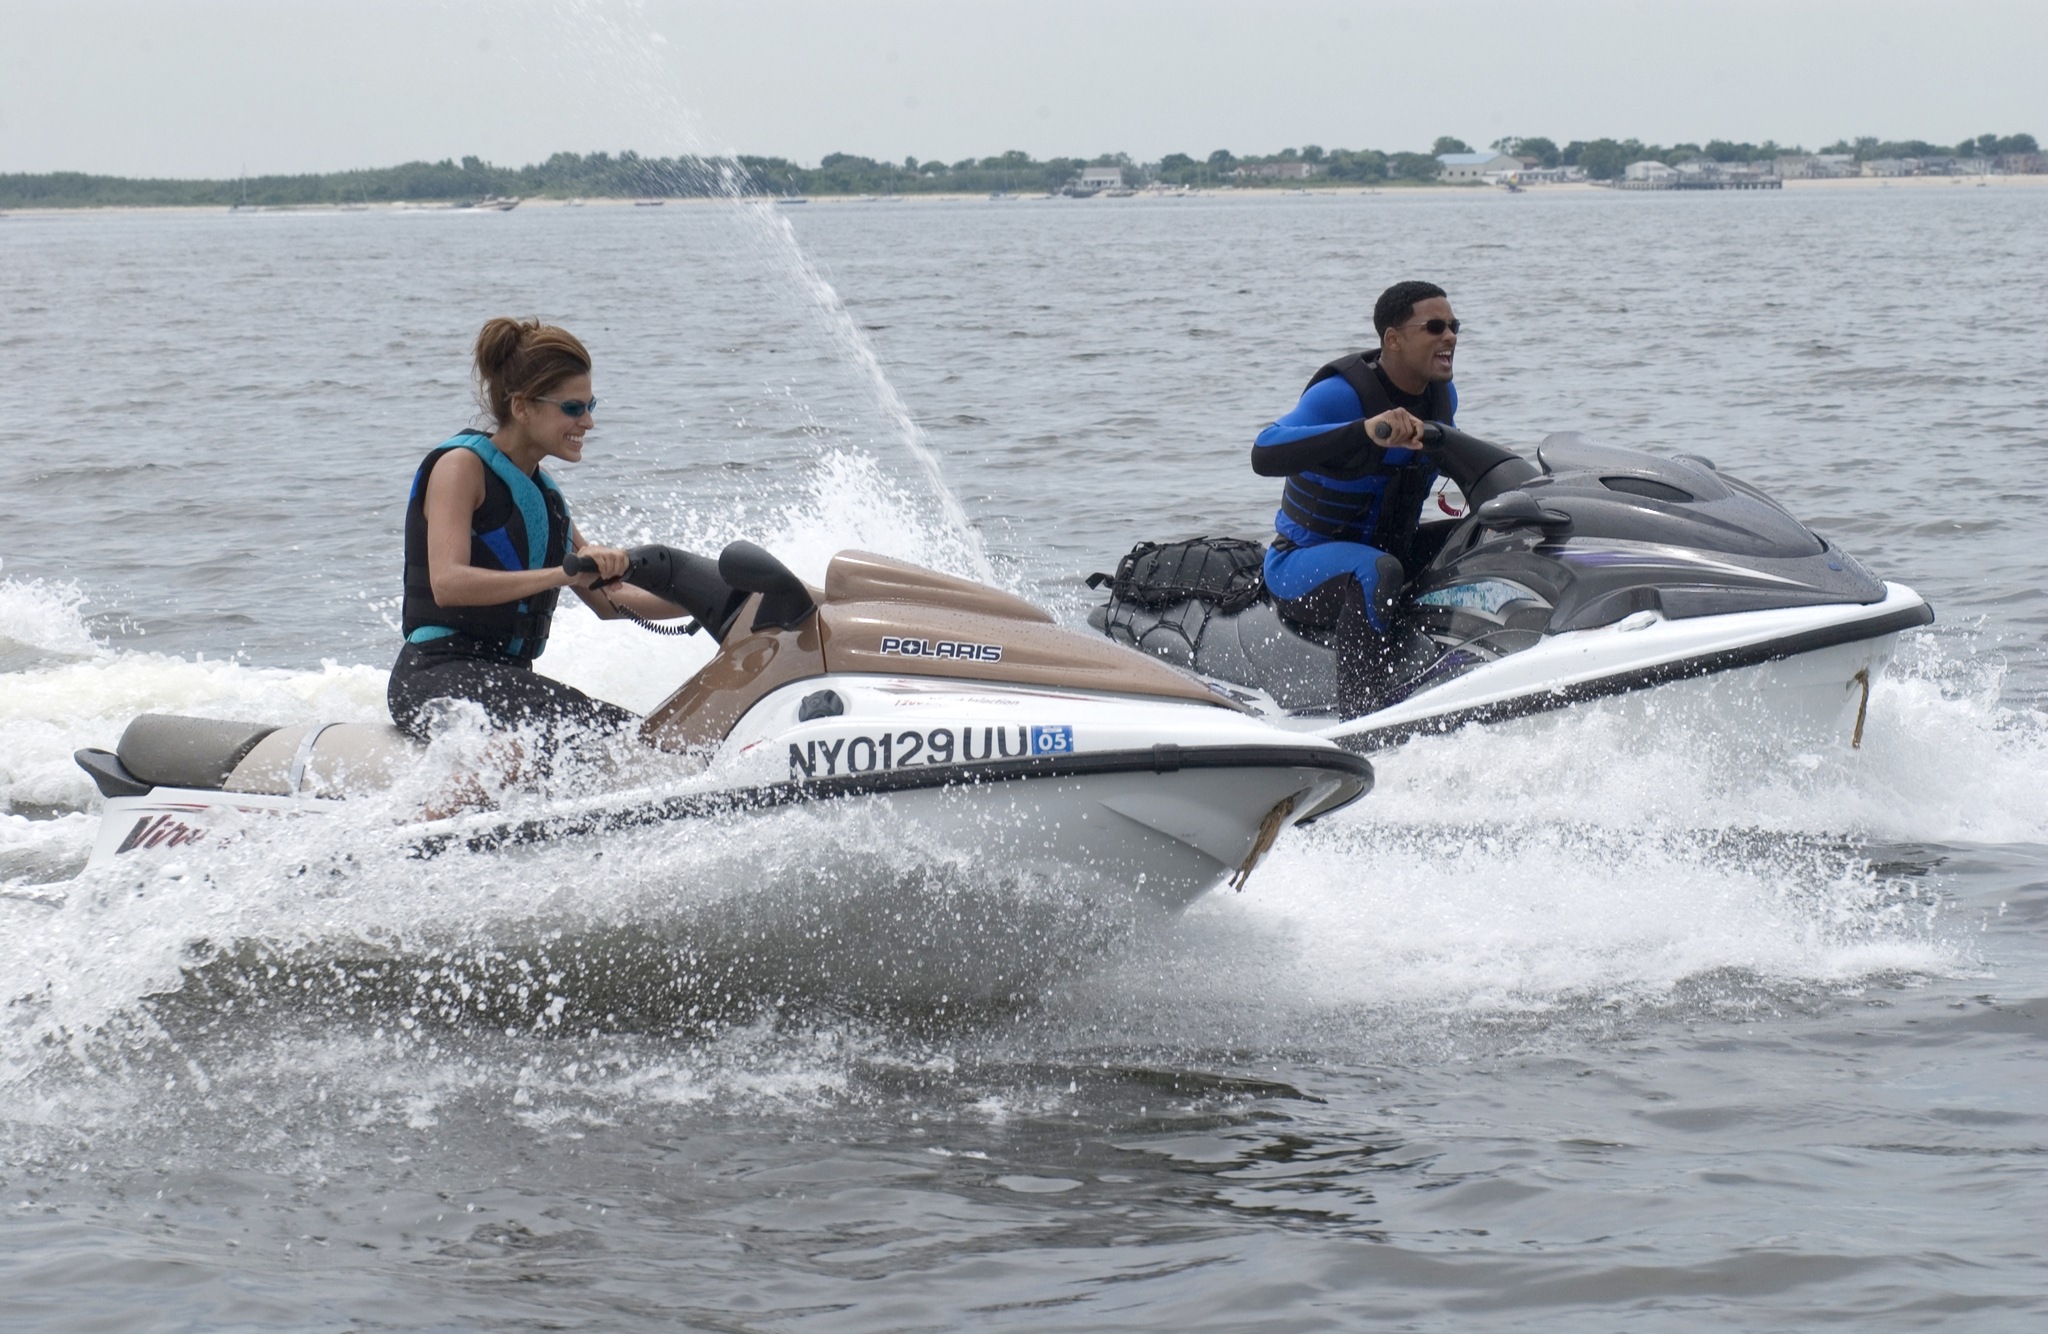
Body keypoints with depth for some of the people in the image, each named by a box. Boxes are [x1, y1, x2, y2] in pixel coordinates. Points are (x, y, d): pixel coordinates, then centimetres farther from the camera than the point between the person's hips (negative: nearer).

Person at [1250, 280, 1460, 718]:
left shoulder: (1442, 395, 4)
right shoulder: (1341, 394, -22)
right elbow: (1264, 455, -40)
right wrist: (1366, 431, -52)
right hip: (1301, 567, -8)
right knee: (1377, 571, -38)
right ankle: (1356, 720, -41)